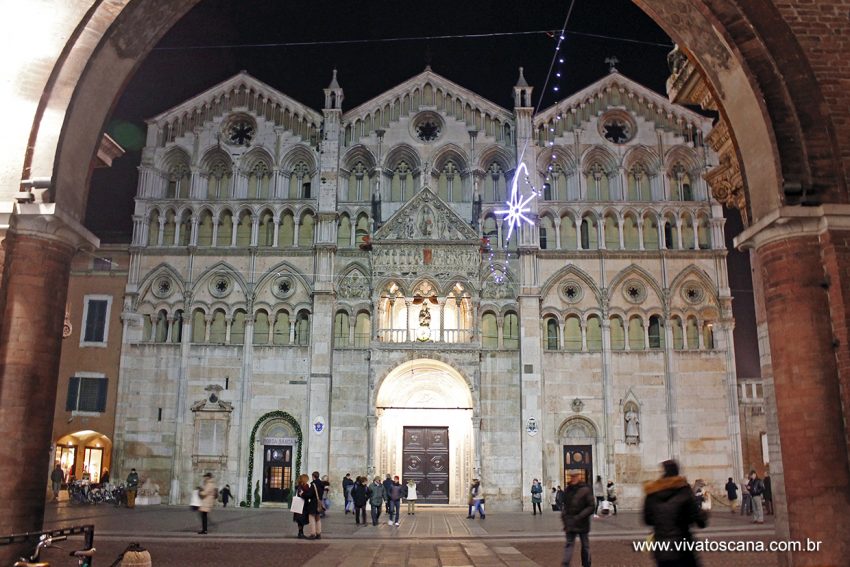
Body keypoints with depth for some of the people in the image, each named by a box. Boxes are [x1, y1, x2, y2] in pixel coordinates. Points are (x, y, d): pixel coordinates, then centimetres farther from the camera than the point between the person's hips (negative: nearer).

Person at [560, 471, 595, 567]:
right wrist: (564, 515, 5)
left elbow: (592, 507, -13)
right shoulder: (568, 490, 5)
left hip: (582, 524, -3)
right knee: (569, 544, -3)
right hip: (570, 524, 3)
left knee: (585, 545, 12)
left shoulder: (585, 490, -11)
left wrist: (579, 516, -19)